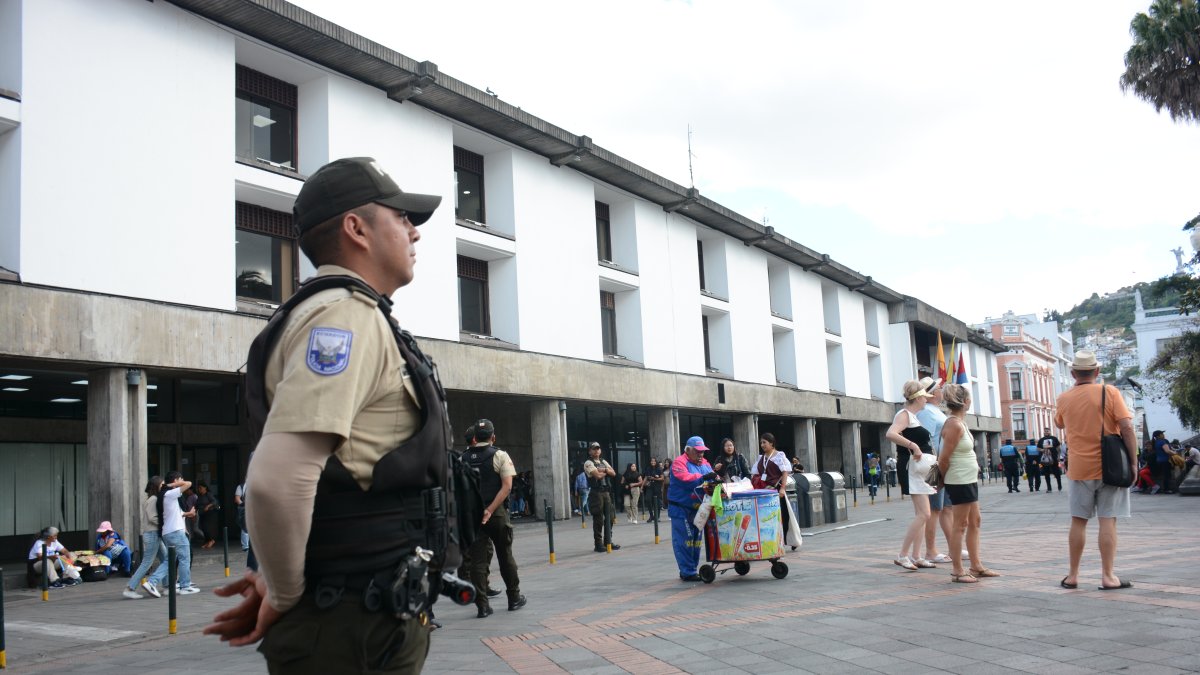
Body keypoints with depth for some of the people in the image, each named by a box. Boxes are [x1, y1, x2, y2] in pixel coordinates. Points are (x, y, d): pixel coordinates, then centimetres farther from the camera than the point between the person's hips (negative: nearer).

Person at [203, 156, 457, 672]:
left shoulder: (359, 319, 15)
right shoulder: (347, 314, -16)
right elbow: (278, 480, -29)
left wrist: (279, 580, 11)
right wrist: (284, 596, -14)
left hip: (374, 616, 9)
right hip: (356, 630, -9)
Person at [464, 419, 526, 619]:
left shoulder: (464, 458, 5)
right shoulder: (500, 455, -3)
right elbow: (507, 486, -14)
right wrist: (490, 510, -16)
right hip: (497, 513, -2)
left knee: (477, 560, 4)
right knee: (505, 556, 12)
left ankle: (482, 606, 2)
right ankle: (514, 598, 23)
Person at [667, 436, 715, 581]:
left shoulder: (704, 463, 15)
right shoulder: (679, 462, -9)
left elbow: (712, 477, 6)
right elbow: (685, 478, -25)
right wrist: (703, 478, -35)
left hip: (697, 509, 8)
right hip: (681, 508, -8)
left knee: (696, 541, 11)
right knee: (684, 541, -7)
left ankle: (691, 569, 19)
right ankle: (688, 572, -4)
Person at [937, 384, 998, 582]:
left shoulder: (960, 421, 11)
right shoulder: (954, 425, -19)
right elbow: (944, 458, -18)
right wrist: (944, 478, -3)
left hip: (969, 480, 10)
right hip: (959, 482, -10)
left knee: (975, 522, 15)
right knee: (960, 525, -4)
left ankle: (977, 566, 23)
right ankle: (957, 571, 3)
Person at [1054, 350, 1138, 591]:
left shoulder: (1065, 399, 2)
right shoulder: (1109, 392, -7)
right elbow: (1126, 428, -13)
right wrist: (1133, 461, -6)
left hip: (1079, 469, 2)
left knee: (1078, 522, 9)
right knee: (1108, 521, 1)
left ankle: (1072, 576, 14)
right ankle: (1108, 576, 2)